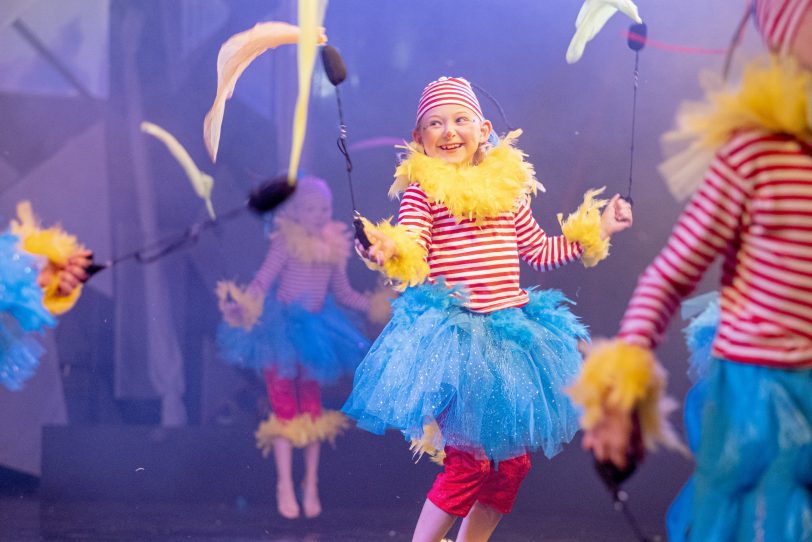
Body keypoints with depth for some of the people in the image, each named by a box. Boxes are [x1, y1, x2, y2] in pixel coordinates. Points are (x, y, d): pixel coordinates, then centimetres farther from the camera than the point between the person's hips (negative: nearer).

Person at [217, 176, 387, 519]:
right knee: (285, 410, -3)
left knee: (312, 410, 9)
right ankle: (285, 488, 5)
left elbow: (343, 292, 14)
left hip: (315, 332, 4)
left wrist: (374, 306, 9)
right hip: (282, 330, -4)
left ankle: (311, 486, 19)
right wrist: (244, 305, -36)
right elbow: (262, 282, -19)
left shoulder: (334, 248, 2)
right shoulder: (287, 244, -12)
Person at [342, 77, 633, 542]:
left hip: (511, 336, 6)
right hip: (455, 340, -6)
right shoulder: (422, 189, -4)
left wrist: (595, 230, 22)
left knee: (512, 461, 10)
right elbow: (414, 260, -15)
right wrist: (390, 252, -36)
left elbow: (541, 251, 21)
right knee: (468, 461, -11)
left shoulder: (507, 185, 11)